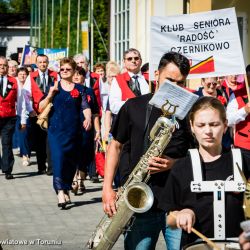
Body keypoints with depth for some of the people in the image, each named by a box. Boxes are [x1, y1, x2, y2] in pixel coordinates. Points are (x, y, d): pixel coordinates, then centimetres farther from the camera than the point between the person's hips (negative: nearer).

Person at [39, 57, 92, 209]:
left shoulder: (79, 89, 9)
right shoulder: (53, 87, 7)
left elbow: (85, 107, 1)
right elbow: (41, 108, 4)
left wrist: (88, 118, -20)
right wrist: (50, 95, -12)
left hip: (74, 131, 2)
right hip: (56, 129, -2)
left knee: (71, 161, 7)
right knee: (58, 158, -16)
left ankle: (66, 190, 23)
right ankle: (60, 192, -22)